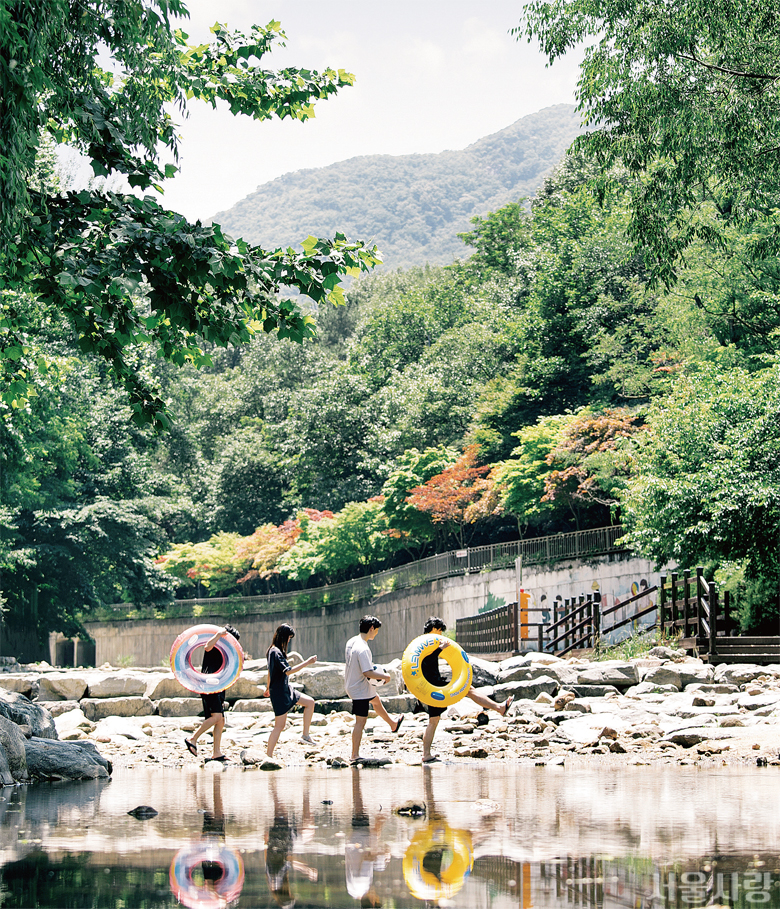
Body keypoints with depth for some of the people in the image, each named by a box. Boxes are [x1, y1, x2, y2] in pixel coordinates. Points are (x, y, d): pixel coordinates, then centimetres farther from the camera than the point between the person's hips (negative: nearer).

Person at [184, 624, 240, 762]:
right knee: (216, 716, -21)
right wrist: (219, 634, -25)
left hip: (218, 688, 10)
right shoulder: (215, 646, -4)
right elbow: (208, 647, -29)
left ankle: (216, 752, 6)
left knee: (221, 721, 5)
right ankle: (193, 740, -13)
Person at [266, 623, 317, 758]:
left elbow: (270, 671, 22)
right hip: (280, 693, -10)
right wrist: (307, 662, -24)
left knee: (310, 702, 10)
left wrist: (269, 688, 33)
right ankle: (268, 755, 0)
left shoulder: (273, 650, 11)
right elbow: (288, 671, -28)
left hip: (285, 690, 10)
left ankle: (305, 735, 13)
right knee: (280, 725, -5)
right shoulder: (276, 652, -20)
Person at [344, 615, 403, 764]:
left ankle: (393, 724, 55)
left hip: (351, 684, 10)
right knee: (360, 722, -4)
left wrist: (375, 672, 15)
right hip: (360, 689, -10)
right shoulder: (363, 649, -27)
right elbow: (368, 673, -29)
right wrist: (384, 676, -14)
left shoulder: (351, 641, 2)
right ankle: (355, 755, -1)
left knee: (376, 700, 33)